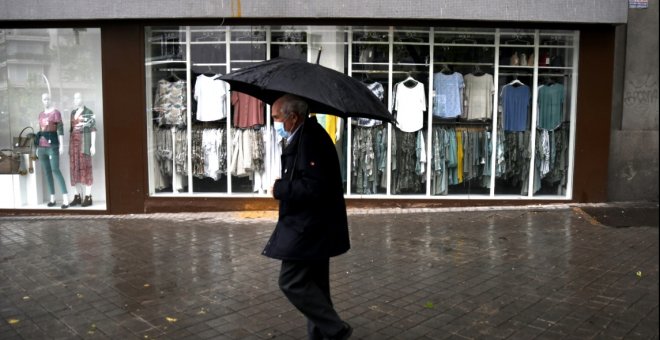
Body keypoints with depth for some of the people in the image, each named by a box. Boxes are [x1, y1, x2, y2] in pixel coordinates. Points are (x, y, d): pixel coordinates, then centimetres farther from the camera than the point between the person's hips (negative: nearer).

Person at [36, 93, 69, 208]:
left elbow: (60, 129, -10)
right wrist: (38, 147, 17)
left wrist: (61, 145, -16)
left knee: (55, 170, -14)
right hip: (42, 147, 7)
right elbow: (40, 131, 20)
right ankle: (52, 198, 12)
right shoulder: (41, 114, 16)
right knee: (46, 172, 7)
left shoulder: (56, 113, -4)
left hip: (52, 146, -7)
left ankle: (65, 198, -16)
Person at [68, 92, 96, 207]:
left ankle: (88, 197, -6)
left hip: (84, 142, -7)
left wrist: (93, 145, -14)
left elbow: (93, 130, -8)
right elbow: (71, 129, 17)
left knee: (85, 169, -8)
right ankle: (78, 196, 10)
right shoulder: (73, 113, 16)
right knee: (75, 169, 5)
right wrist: (70, 145, 14)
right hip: (74, 142, 7)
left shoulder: (89, 113, -5)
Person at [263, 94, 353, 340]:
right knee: (313, 285, 16)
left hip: (309, 228, -10)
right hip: (313, 226, 10)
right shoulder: (305, 136, 13)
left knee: (292, 282, -5)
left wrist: (280, 189, -15)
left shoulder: (310, 139, -19)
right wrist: (284, 186, 6)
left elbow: (314, 187, -27)